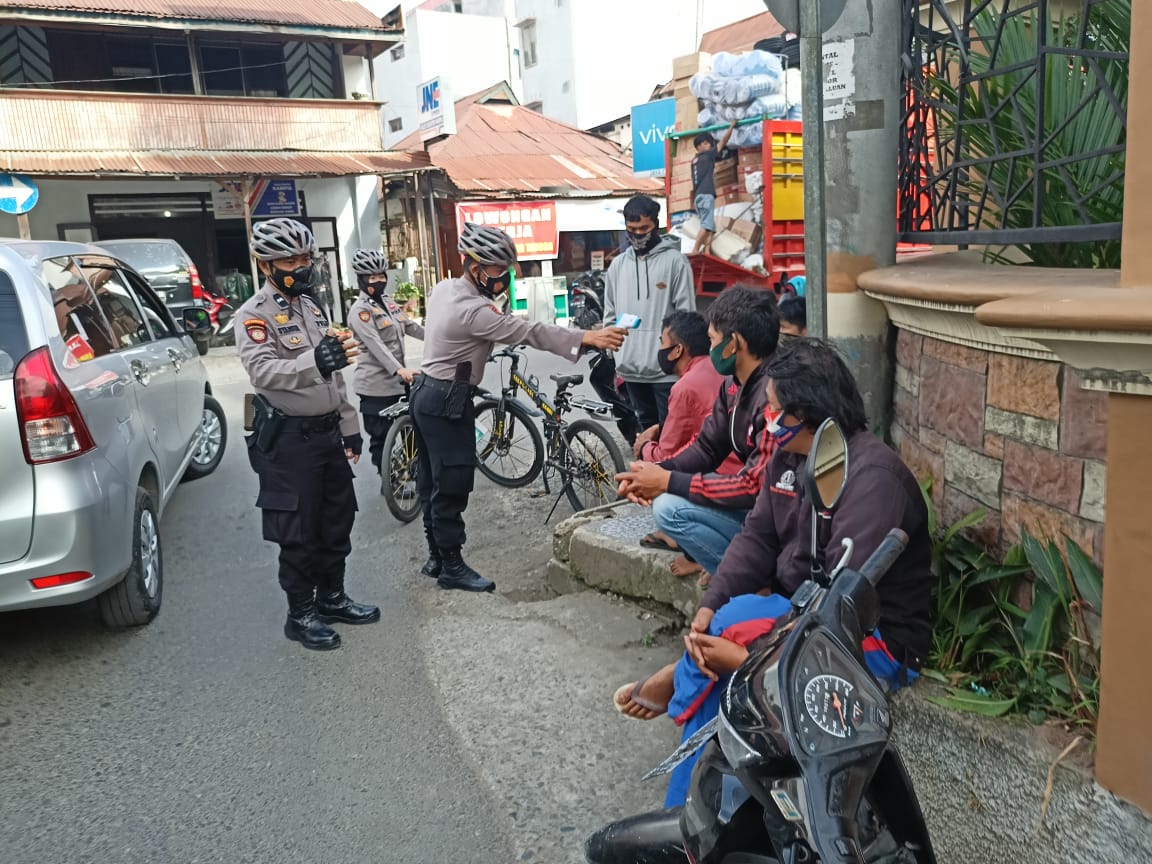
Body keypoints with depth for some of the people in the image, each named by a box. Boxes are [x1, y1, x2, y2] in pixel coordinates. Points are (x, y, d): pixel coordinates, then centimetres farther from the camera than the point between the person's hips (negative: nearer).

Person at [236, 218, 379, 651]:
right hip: (289, 439, -8)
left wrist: (349, 425, 17)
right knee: (298, 532, 1)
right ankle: (301, 614, 17)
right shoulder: (254, 315, -12)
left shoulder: (311, 307, 13)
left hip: (329, 432, 8)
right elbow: (262, 370, -30)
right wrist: (314, 362, -47)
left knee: (338, 519, 16)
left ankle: (332, 598, 32)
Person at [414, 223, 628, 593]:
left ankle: (435, 557, 26)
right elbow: (529, 332, -27)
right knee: (452, 484, -3)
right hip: (447, 401, -10)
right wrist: (587, 338, -29)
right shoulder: (473, 310, -23)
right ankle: (452, 567, 6)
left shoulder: (444, 289, 6)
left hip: (427, 393, 10)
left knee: (432, 480, 15)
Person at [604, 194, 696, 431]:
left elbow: (686, 315, -6)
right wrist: (616, 358, 8)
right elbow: (610, 315, 15)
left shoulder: (675, 261, -4)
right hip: (631, 369, 5)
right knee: (647, 427, 16)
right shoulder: (618, 264, 11)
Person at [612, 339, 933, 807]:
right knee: (715, 683, -15)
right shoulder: (790, 455, 2)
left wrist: (752, 654, -34)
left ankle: (678, 679, 6)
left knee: (732, 621, -27)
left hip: (875, 642, -8)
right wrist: (707, 609, -16)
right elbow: (758, 537, 0)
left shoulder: (871, 474, -25)